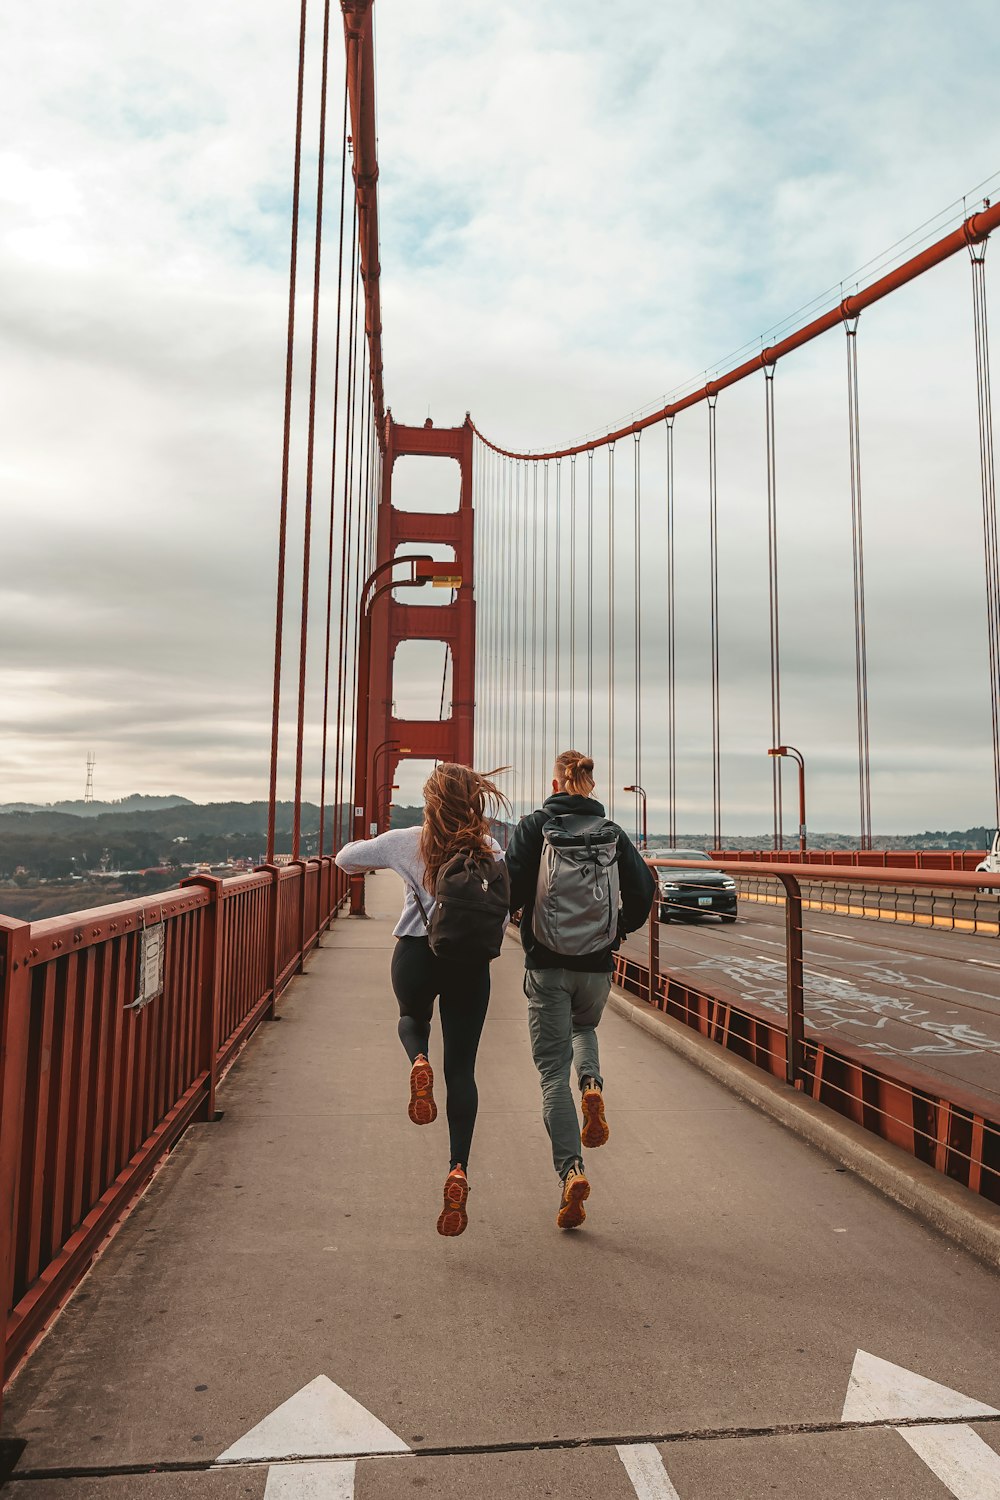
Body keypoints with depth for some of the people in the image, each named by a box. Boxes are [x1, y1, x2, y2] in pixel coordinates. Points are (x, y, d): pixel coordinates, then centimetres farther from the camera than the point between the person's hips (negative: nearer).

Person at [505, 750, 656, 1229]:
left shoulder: (534, 826, -5)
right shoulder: (613, 833, 3)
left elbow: (510, 888, -14)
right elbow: (643, 889, 0)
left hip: (547, 967, -2)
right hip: (597, 966, 3)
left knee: (553, 1071, 5)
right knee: (584, 1028, 32)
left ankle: (570, 1169, -7)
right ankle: (592, 1086, 2)